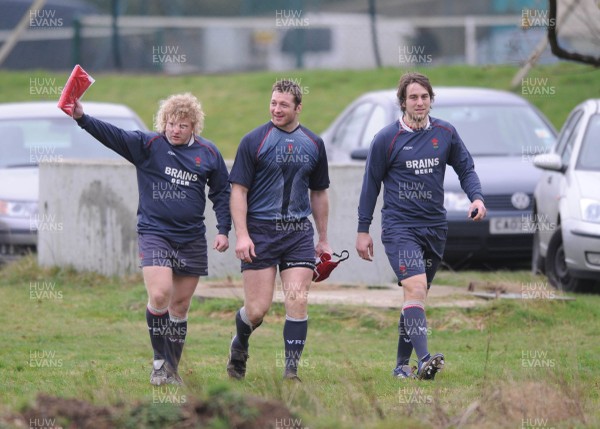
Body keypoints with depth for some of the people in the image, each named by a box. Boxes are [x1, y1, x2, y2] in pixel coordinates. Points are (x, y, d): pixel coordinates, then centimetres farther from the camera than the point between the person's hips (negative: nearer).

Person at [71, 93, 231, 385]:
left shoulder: (208, 153, 4)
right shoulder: (148, 146, -3)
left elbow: (222, 193, 14)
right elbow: (113, 136, -17)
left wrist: (223, 230, 5)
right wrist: (82, 118, -32)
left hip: (192, 239, 3)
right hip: (154, 233, -3)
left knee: (180, 305, 7)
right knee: (159, 296, -19)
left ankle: (172, 368, 19)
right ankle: (160, 361, -3)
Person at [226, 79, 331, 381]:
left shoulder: (313, 144, 10)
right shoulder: (254, 141, -2)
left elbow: (319, 194, 19)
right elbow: (238, 190, -4)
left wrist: (323, 240, 19)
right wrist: (241, 234, -14)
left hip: (299, 232, 3)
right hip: (260, 231, -3)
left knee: (297, 301, -10)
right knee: (257, 308, -4)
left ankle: (291, 368, -7)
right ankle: (239, 345, 28)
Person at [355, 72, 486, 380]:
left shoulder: (445, 133, 5)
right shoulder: (387, 139, -3)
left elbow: (466, 169, 14)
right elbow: (371, 183, 3)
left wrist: (476, 197, -6)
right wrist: (363, 230, 4)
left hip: (434, 227, 5)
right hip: (399, 225, -5)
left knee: (416, 295, 11)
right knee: (415, 288, -22)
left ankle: (402, 364, 21)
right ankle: (424, 360, -34)